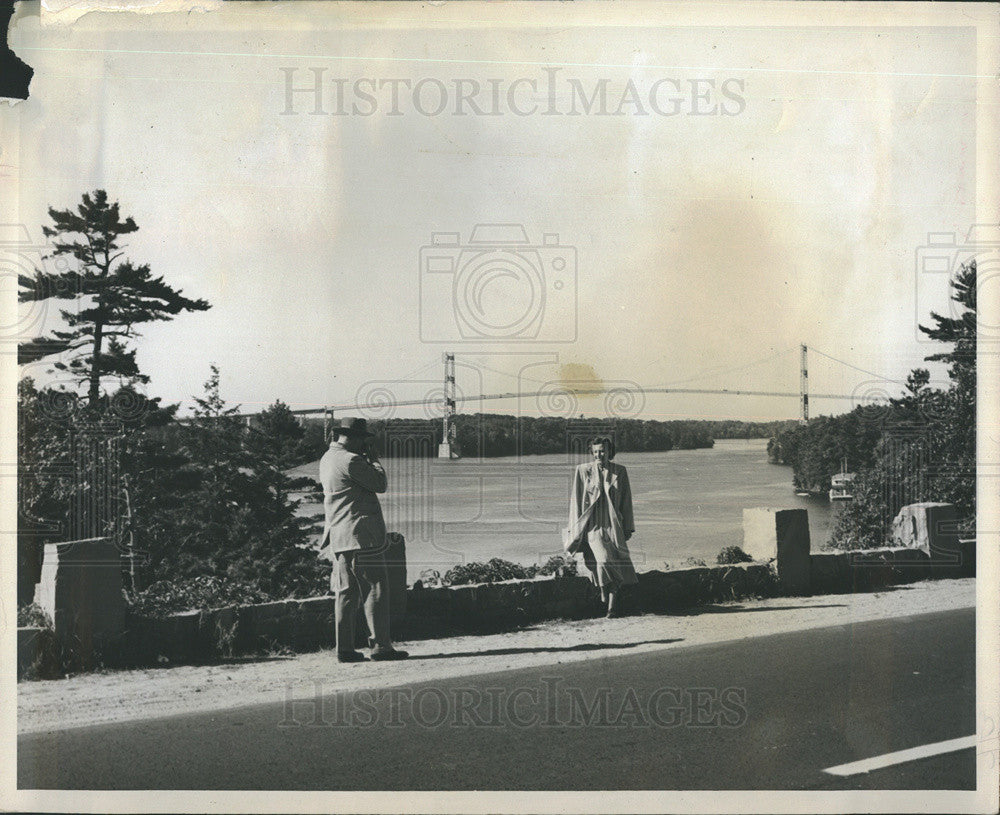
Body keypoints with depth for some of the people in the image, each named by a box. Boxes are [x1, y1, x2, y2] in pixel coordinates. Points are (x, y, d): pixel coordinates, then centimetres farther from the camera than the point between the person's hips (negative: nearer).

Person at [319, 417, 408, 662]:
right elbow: (380, 484, -10)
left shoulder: (327, 459, 15)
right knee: (375, 588, -5)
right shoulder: (350, 460, -15)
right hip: (361, 534, -9)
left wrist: (366, 459, 14)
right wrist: (373, 459, 2)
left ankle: (345, 649, 10)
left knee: (347, 592, 10)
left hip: (339, 537, 9)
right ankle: (381, 646, -6)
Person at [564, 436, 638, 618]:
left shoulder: (620, 471, 8)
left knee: (616, 561, -10)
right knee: (603, 559, -19)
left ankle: (613, 607, -7)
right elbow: (576, 500, 7)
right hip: (593, 524, -2)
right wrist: (575, 527, 3)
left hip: (613, 524, 2)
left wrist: (628, 528, 10)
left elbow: (626, 502, 13)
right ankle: (606, 595, 2)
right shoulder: (583, 471, 4)